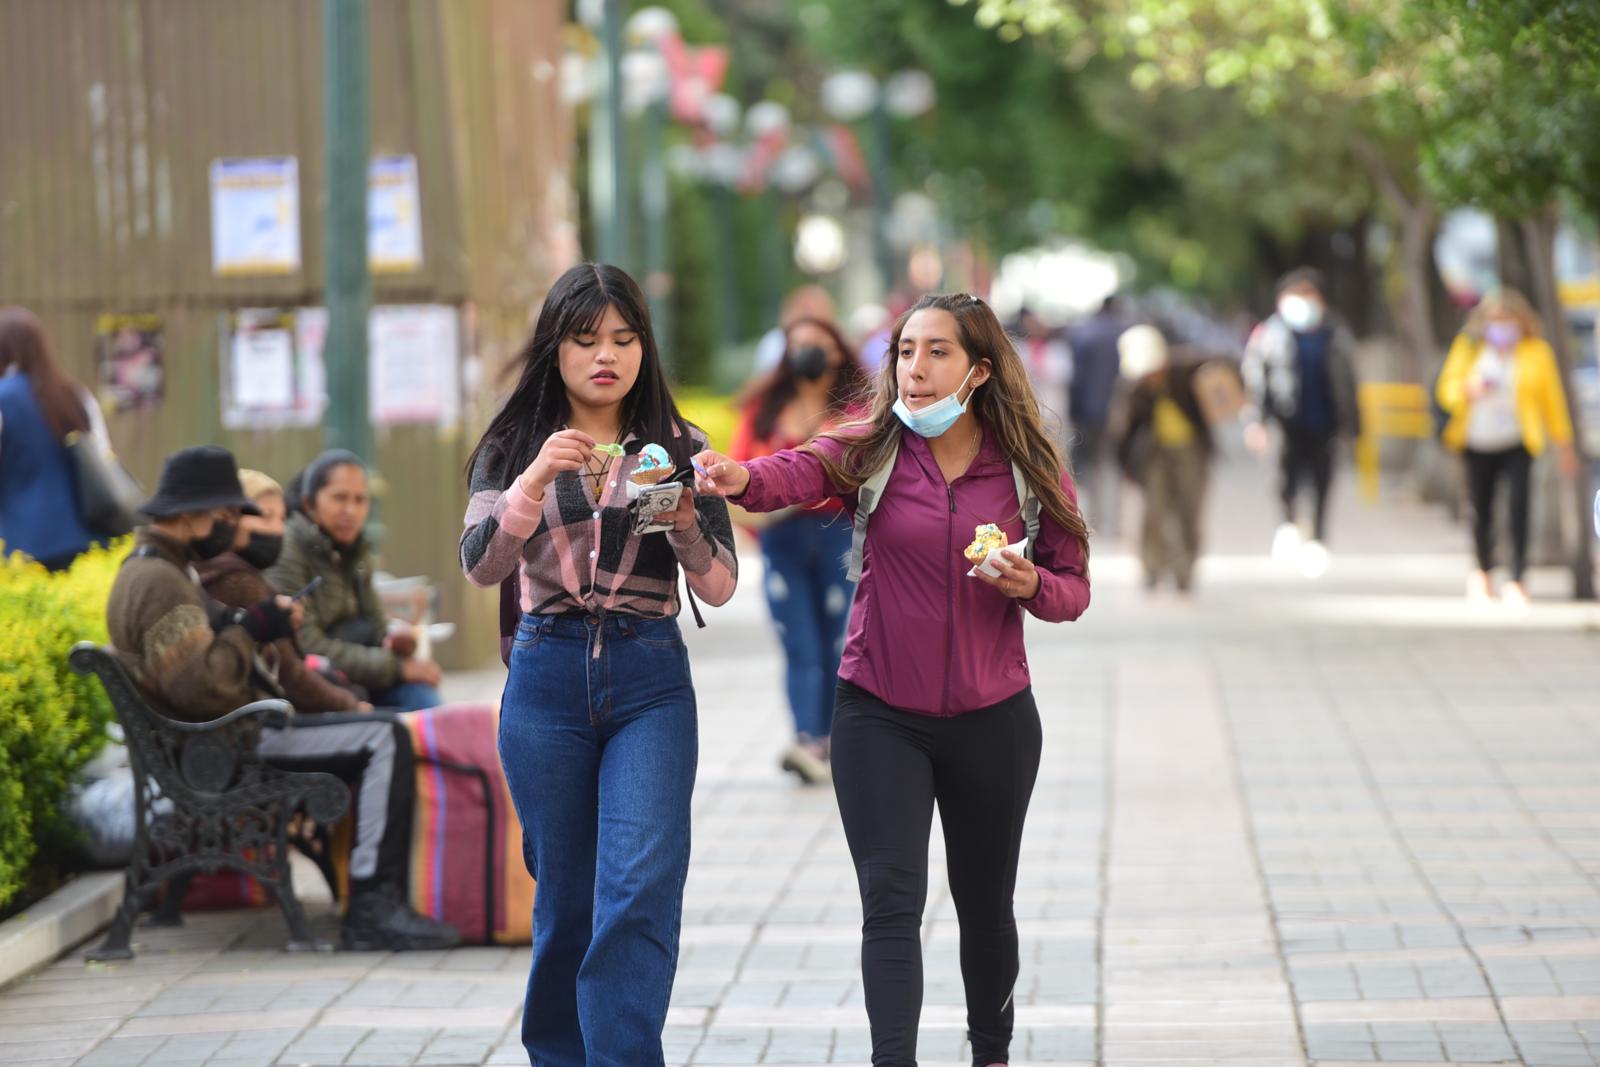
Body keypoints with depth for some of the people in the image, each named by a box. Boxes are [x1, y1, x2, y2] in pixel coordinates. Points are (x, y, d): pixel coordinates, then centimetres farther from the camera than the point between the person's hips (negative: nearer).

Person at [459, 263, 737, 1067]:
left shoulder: (676, 448, 6)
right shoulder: (513, 447, 6)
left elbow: (719, 586, 1)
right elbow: (481, 565, -9)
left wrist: (683, 517, -18)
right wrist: (537, 478, -23)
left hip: (649, 678, -1)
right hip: (548, 677, 1)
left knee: (639, 892, -15)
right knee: (565, 896, 7)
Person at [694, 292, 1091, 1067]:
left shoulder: (1032, 469, -3)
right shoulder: (870, 452, -7)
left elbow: (1074, 587, 3)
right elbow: (799, 472, -28)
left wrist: (1032, 586, -20)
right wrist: (742, 479, -51)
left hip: (991, 719, 1)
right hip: (880, 717, -1)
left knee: (985, 904, 16)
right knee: (891, 900, -12)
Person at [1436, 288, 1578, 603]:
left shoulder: (1537, 352, 2)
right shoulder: (1468, 347, 5)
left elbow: (1552, 398, 7)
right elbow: (1446, 388, 6)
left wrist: (1563, 445, 7)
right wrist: (1468, 390, -17)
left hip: (1517, 445, -2)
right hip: (1477, 444, 2)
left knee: (1519, 507, -16)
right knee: (1481, 510, 7)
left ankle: (1516, 581, -13)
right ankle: (1483, 571, 32)